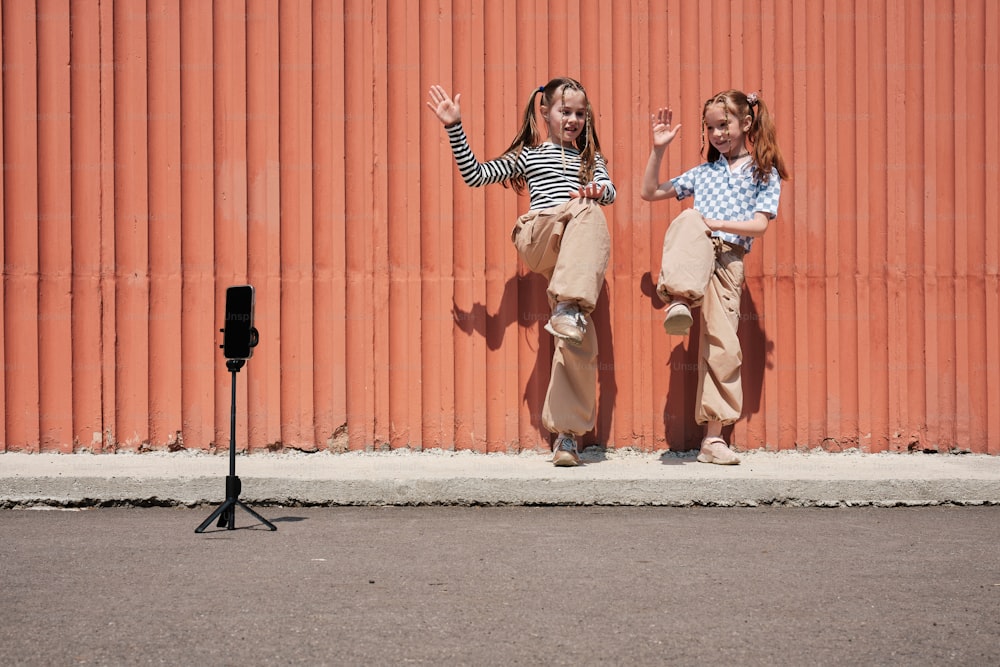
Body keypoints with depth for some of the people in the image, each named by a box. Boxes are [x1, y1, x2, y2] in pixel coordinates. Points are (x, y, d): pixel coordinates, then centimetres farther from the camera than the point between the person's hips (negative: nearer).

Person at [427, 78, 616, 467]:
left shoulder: (590, 158, 30)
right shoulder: (528, 154, 23)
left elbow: (609, 191, 12)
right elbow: (475, 175, 14)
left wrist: (598, 190, -13)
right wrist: (454, 128, 6)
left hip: (575, 255, 2)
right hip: (536, 240, -2)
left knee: (579, 337, -22)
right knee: (586, 210, -32)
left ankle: (567, 434, -22)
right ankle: (569, 309, -42)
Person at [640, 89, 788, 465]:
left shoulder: (765, 173, 14)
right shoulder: (703, 173, 22)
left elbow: (760, 225, 1)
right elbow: (649, 193, 25)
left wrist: (717, 223, -11)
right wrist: (658, 150, 15)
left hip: (729, 259, -1)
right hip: (695, 251, 1)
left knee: (722, 343, -8)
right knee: (689, 219, -36)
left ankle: (714, 438, 0)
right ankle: (679, 299, -60)